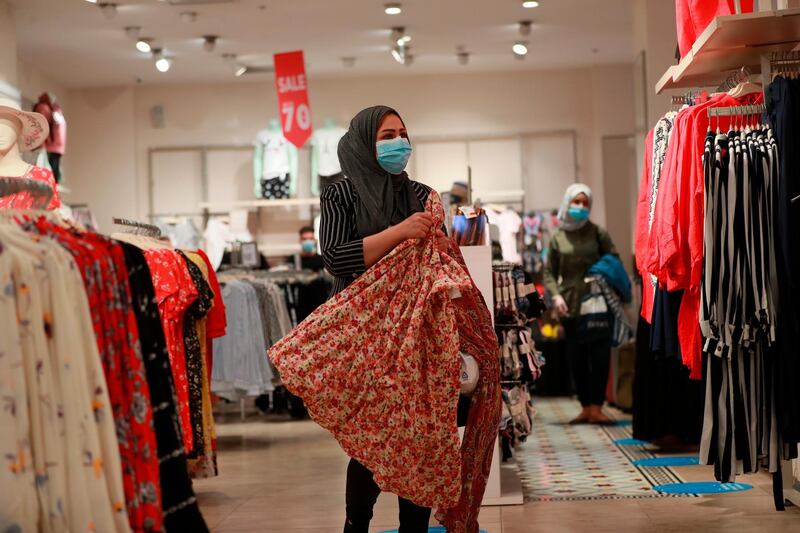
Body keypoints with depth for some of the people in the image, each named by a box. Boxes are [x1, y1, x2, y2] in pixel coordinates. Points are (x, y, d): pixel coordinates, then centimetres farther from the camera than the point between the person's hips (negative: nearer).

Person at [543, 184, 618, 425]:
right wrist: (556, 295, -6)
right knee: (577, 359, 5)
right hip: (571, 306, 2)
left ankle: (595, 407, -6)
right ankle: (586, 407, 12)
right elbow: (549, 272, 10)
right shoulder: (558, 237, 8)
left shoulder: (598, 233, 4)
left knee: (600, 356, -7)